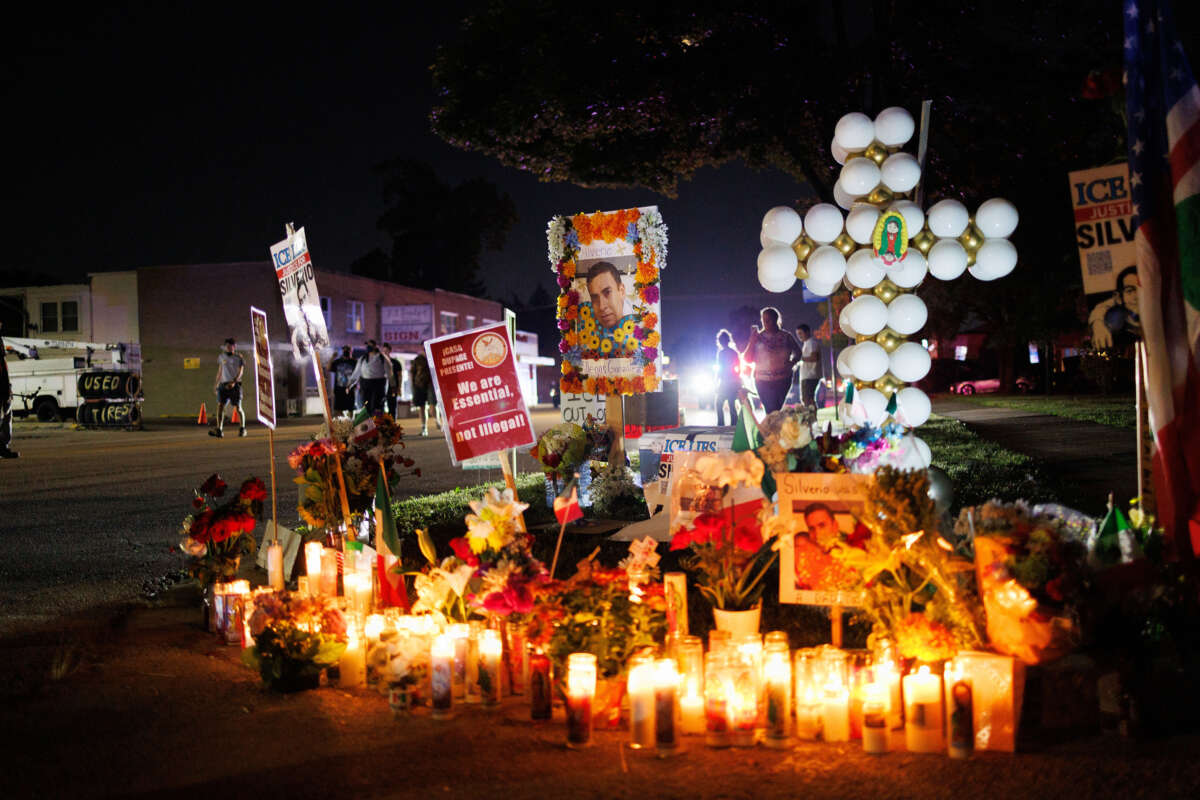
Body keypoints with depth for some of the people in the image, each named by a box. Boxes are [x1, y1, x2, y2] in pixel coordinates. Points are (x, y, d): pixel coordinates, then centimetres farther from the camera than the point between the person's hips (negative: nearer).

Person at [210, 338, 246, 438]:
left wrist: (234, 381, -28)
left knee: (238, 408, -3)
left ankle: (242, 429, 15)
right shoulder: (221, 357, 13)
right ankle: (219, 430, -14)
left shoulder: (239, 358, -1)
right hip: (224, 384, 4)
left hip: (235, 385, -4)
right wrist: (216, 383, 25)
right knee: (220, 405, -10)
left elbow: (240, 371, -12)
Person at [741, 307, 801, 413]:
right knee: (771, 410, -7)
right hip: (763, 381, 0)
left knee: (777, 410, -4)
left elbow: (797, 352, 18)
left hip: (782, 381, 0)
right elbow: (747, 359, 1)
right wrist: (752, 341, -11)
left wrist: (791, 362, -3)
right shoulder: (758, 337, 3)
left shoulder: (786, 336, 3)